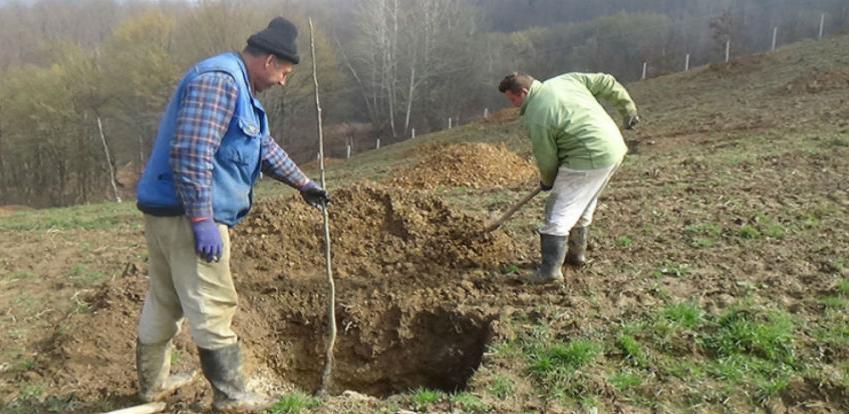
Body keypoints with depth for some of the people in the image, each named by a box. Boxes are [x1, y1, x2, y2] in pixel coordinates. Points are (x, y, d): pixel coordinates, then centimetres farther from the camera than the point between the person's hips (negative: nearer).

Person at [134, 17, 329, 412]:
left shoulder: (238, 86, 18)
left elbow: (264, 146, 29)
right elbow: (191, 152, -25)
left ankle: (153, 380, 34)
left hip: (168, 210, 11)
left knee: (165, 299, 19)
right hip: (186, 213, -11)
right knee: (213, 307, -3)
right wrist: (202, 220, -26)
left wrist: (303, 183, 34)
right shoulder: (220, 79, -16)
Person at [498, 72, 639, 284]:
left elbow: (546, 159, -6)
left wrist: (547, 181, 14)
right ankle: (577, 253, 36)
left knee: (559, 213, -3)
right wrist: (629, 109, 20)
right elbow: (607, 84, 11)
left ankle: (550, 269, -5)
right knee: (582, 207, 24)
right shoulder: (566, 80, 8)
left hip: (587, 161, -9)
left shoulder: (536, 118, -14)